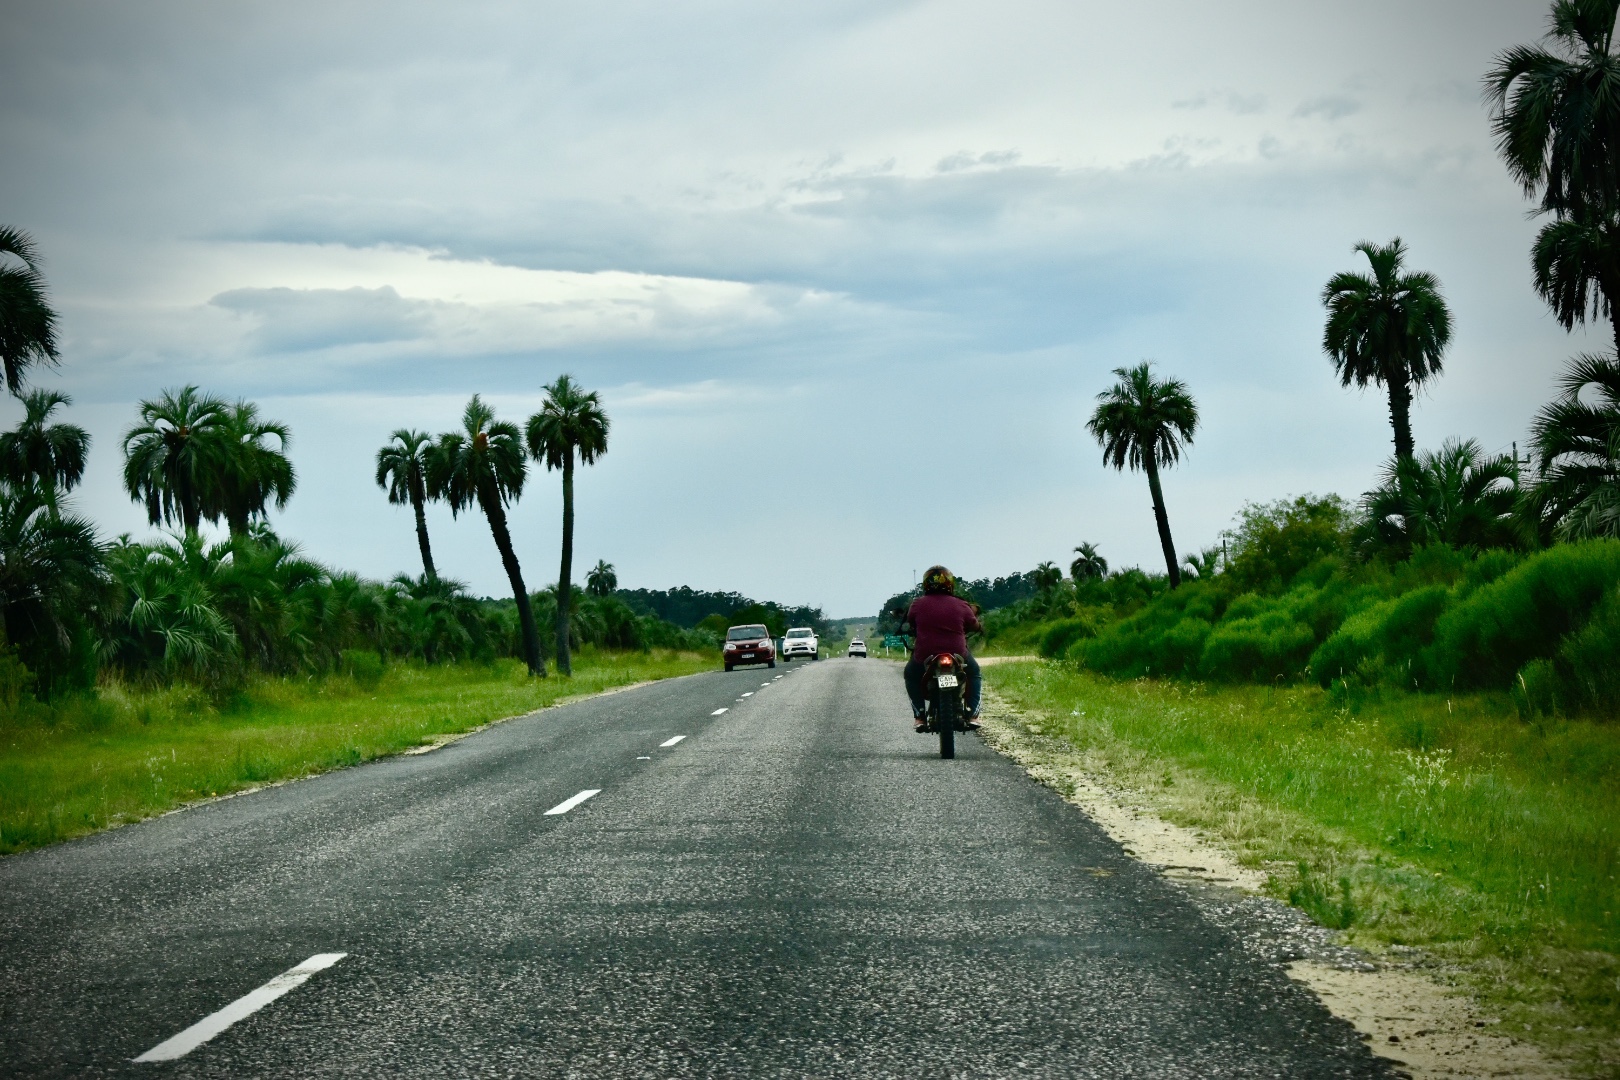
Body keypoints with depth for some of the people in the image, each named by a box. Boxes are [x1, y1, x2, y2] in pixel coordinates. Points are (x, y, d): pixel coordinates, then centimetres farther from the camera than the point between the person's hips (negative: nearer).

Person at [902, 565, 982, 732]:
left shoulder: (918, 604, -2)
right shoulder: (961, 606, -1)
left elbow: (910, 622, 16)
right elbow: (974, 625, 14)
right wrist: (974, 613, 36)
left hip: (924, 656, 0)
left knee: (911, 674, 31)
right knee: (973, 672, 31)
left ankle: (919, 716, 16)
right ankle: (972, 714, 17)